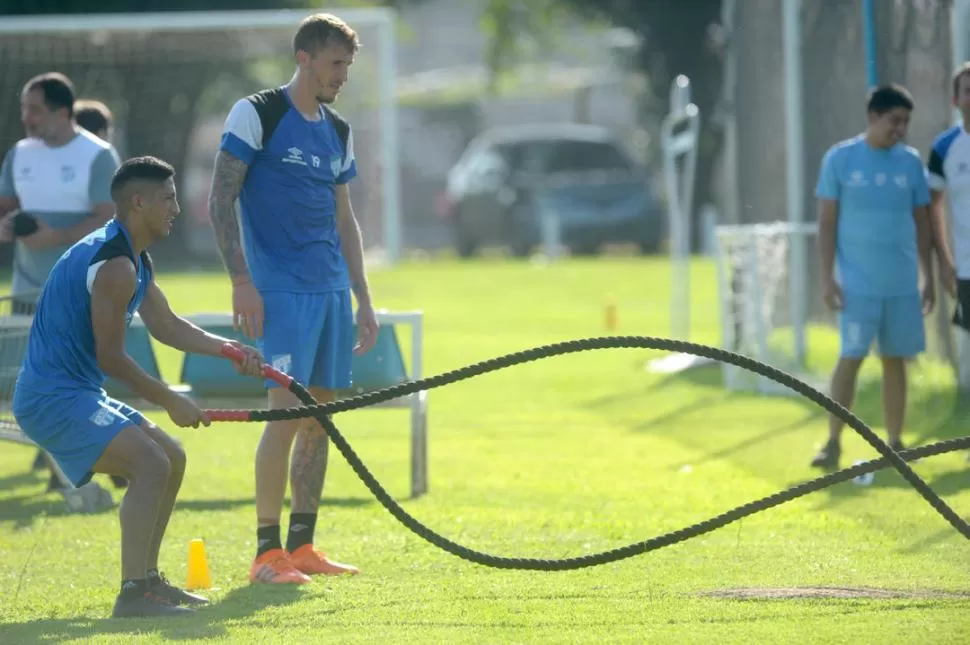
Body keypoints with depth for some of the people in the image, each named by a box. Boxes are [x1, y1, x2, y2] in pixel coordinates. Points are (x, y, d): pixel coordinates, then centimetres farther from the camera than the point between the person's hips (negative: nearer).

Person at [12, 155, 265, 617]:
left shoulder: (134, 261, 16)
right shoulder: (115, 265, -19)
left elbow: (166, 326, 26)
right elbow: (110, 357, -19)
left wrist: (228, 349, 12)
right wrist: (170, 402, -10)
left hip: (77, 394, 11)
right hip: (52, 398, -11)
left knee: (171, 459, 17)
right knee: (152, 463, -24)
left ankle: (147, 580, 24)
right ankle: (132, 595, -29)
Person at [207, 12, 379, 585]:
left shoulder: (338, 133, 16)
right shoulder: (257, 115, -4)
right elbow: (220, 200, -7)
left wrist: (364, 300, 16)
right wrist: (241, 281, -15)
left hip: (332, 290, 7)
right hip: (283, 289, -7)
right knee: (287, 410, -13)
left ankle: (303, 547, 13)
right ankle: (268, 553, -10)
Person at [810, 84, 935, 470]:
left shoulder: (910, 162, 7)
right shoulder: (840, 159, -2)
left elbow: (922, 222, 12)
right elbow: (827, 221, -1)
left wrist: (928, 278, 9)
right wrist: (827, 277, -7)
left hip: (902, 284, 3)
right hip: (858, 283, -3)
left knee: (895, 360, 6)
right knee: (851, 357, -8)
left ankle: (895, 445, 13)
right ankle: (834, 443, -1)